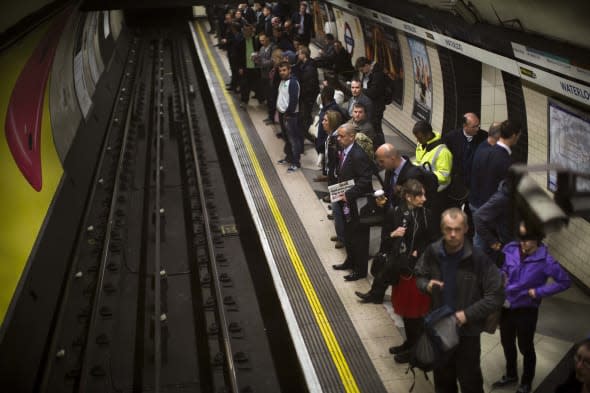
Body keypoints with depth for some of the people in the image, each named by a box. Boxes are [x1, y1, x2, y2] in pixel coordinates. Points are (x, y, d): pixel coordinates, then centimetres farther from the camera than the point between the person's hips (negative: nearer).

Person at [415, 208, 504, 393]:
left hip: (467, 331, -4)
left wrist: (467, 314, -22)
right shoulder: (432, 252, -10)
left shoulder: (478, 258, -22)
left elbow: (496, 296, -18)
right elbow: (419, 275, 9)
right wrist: (426, 285, -14)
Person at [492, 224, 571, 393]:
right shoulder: (510, 250, -12)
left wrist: (539, 292, -19)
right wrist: (501, 277, -12)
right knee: (507, 343, 23)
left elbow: (565, 281, -16)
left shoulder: (544, 260, -24)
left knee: (525, 347, 17)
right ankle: (511, 375, 49)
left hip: (526, 310, -4)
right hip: (506, 306, 4)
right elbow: (502, 269, 8)